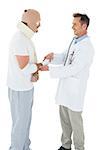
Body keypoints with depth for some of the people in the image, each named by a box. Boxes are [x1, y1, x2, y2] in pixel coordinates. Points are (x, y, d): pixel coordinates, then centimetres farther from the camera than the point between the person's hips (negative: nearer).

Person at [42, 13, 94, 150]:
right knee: (64, 119, 18)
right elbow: (66, 57, 17)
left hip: (75, 90, -8)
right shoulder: (75, 40, 6)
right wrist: (53, 56, -3)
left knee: (75, 121, 7)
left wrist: (49, 69, -23)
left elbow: (72, 70, -25)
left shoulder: (87, 48, -22)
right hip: (64, 87, 8)